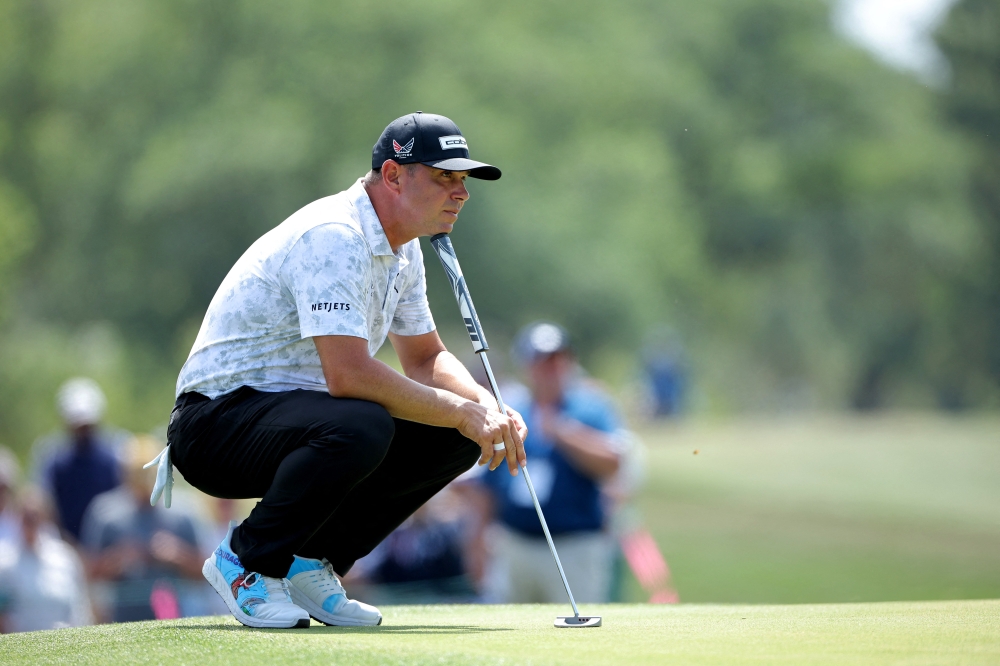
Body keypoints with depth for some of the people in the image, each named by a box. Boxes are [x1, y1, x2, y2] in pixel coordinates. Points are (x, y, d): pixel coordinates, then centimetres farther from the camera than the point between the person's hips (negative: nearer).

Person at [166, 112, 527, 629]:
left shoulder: (402, 249, 9)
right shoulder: (334, 237, -23)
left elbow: (425, 359, 18)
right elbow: (348, 374, -32)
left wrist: (488, 408, -4)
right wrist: (461, 413, -24)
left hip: (291, 416, 10)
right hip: (218, 420, -10)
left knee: (451, 439, -2)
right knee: (360, 427, -36)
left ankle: (309, 563, 5)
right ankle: (245, 561, -14)